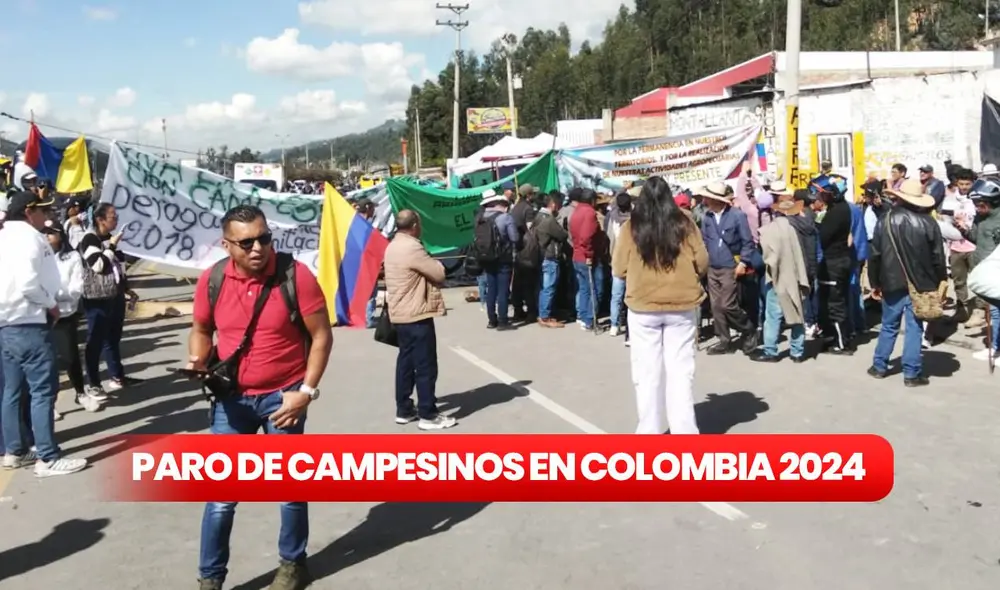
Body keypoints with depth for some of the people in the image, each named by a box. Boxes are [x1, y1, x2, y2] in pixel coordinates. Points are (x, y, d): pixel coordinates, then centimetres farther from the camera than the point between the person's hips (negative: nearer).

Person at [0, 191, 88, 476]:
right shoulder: (28, 236, -12)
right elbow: (28, 281, -24)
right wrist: (51, 304, -10)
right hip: (28, 323, -10)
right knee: (43, 390, -7)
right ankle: (48, 458, -5)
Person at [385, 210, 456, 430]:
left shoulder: (393, 246, 12)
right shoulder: (411, 247, -20)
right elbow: (439, 273, -15)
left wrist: (427, 264, 4)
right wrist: (435, 263, 3)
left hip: (401, 314, 10)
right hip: (416, 315, -10)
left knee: (406, 361, 15)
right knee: (425, 366, -3)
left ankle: (404, 410, 20)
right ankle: (428, 415, 1)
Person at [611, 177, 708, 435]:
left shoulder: (631, 226, -5)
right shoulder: (684, 223, -3)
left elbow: (618, 270, -1)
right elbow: (702, 263, 0)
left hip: (643, 308, 0)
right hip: (682, 307, 1)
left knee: (647, 372, 8)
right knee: (680, 371, 7)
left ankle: (650, 430, 15)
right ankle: (684, 430, 10)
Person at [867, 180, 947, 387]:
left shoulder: (886, 221, -2)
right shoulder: (928, 223, -5)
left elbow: (874, 255, 1)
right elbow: (938, 256, -2)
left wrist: (875, 283, 9)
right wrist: (940, 282, 8)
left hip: (892, 283, 1)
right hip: (919, 284, -1)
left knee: (889, 326, 14)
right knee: (914, 328, 3)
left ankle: (879, 366, 21)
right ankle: (912, 373, 4)